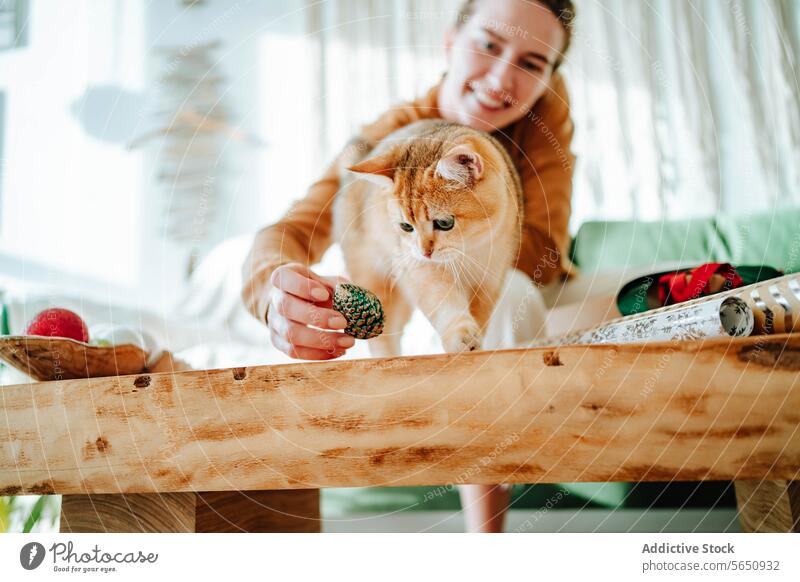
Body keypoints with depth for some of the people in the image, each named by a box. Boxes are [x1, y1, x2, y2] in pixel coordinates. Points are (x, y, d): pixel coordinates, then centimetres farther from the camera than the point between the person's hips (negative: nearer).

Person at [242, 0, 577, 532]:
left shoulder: (547, 106, -19)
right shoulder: (394, 135, -24)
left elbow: (543, 250, -25)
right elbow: (292, 230, -38)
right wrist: (277, 288, -62)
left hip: (521, 296, -2)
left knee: (500, 294, -35)